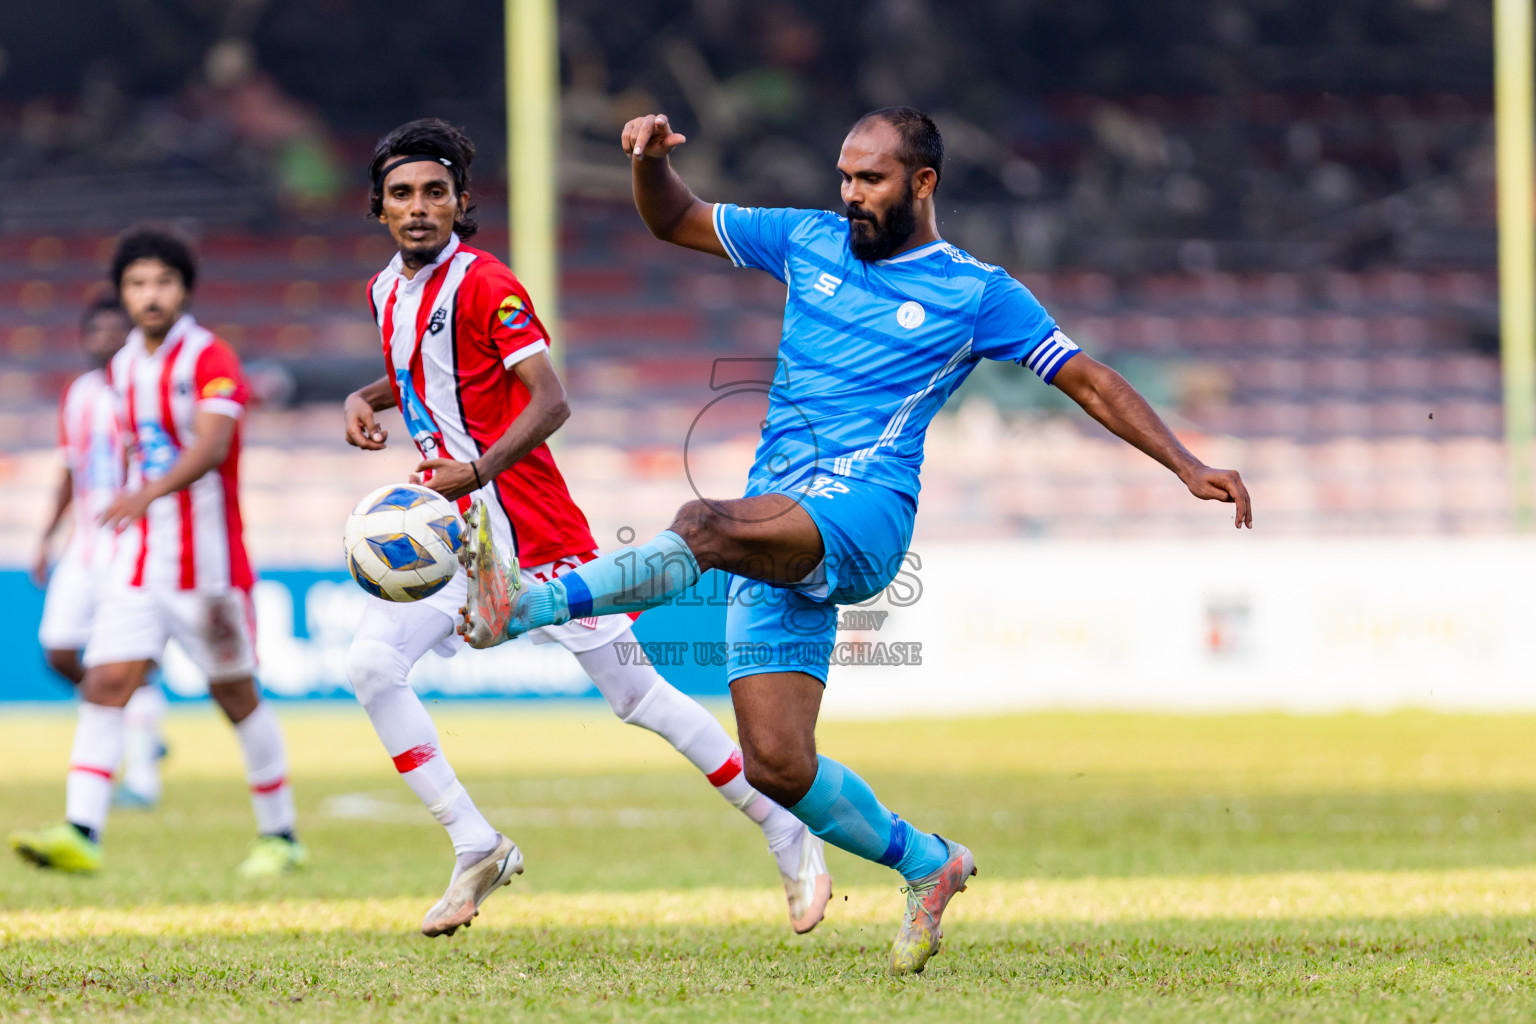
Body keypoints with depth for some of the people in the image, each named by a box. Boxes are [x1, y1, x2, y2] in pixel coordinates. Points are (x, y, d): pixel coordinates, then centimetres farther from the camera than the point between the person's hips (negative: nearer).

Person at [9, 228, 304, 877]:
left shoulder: (210, 359, -11)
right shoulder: (122, 368, 10)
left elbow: (210, 446, -27)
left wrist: (149, 492, -43)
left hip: (207, 556, -5)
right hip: (137, 557, 5)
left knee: (235, 694, 5)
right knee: (104, 683, -10)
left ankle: (279, 836, 20)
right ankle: (81, 831, -19)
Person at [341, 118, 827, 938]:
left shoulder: (482, 284, -13)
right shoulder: (388, 290, 10)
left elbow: (550, 400, -19)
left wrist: (479, 471, -32)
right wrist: (367, 399, 9)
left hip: (530, 526, -7)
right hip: (447, 526, 7)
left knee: (635, 693, -4)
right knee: (371, 667, -11)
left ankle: (788, 836, 8)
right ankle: (477, 850, -3)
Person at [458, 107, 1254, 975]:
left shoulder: (975, 293, 6)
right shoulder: (809, 242, 18)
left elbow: (1089, 380, 8)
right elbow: (675, 222, 25)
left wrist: (1188, 465, -1)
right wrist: (652, 162, 3)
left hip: (865, 510, -5)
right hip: (774, 529, 5)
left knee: (703, 528, -36)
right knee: (776, 765, -3)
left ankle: (523, 608, -43)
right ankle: (928, 865, 17)